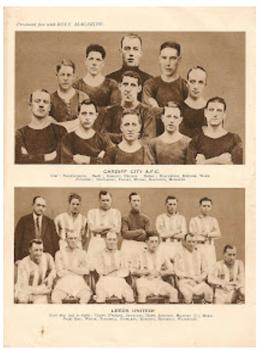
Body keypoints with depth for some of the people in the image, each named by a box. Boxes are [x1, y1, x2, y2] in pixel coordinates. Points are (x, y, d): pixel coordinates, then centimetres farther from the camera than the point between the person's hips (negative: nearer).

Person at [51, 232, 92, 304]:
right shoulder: (59, 253, 8)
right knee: (55, 297, -31)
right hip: (63, 282, 0)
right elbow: (60, 272, -1)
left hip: (78, 282, 1)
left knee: (86, 294, -31)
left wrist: (70, 268, -4)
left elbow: (86, 271, 3)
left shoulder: (82, 253, 12)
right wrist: (78, 270, 1)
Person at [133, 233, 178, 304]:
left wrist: (158, 272, -6)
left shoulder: (161, 256, 14)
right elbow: (134, 271, -5)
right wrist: (149, 271, -7)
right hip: (145, 281, -3)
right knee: (142, 292, -36)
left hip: (158, 281, 3)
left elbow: (171, 270, 9)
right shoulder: (142, 255, 5)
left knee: (174, 292, -21)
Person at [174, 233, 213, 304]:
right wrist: (192, 276, -10)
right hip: (185, 281, -3)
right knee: (188, 293, -36)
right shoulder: (180, 254, 3)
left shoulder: (199, 253, 15)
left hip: (198, 281, 3)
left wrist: (201, 277, -5)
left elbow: (205, 270, 17)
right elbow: (177, 271, -3)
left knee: (209, 291, -26)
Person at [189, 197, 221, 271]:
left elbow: (218, 234, 1)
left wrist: (204, 234, -9)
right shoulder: (194, 220, 7)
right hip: (198, 247, -3)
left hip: (210, 248, 3)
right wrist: (209, 236, -3)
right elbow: (192, 236, -4)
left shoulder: (213, 220, 16)